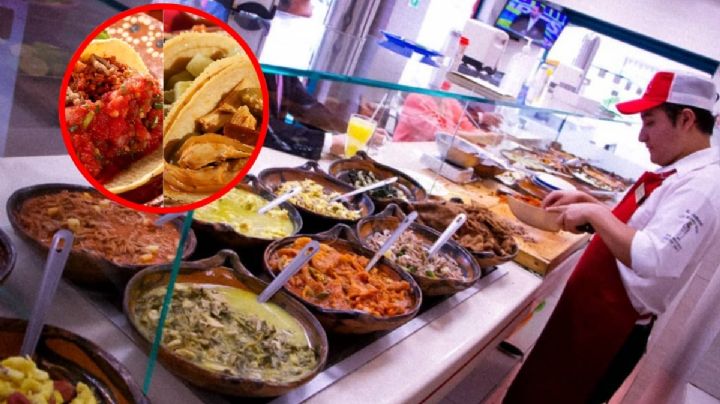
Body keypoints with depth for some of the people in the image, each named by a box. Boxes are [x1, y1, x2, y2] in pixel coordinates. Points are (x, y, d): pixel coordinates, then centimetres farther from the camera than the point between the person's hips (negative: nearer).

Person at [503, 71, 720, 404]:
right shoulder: (680, 172, 8)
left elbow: (651, 258, -35)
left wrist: (593, 213, -26)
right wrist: (585, 201, 6)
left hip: (613, 324, -9)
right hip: (592, 303, 9)